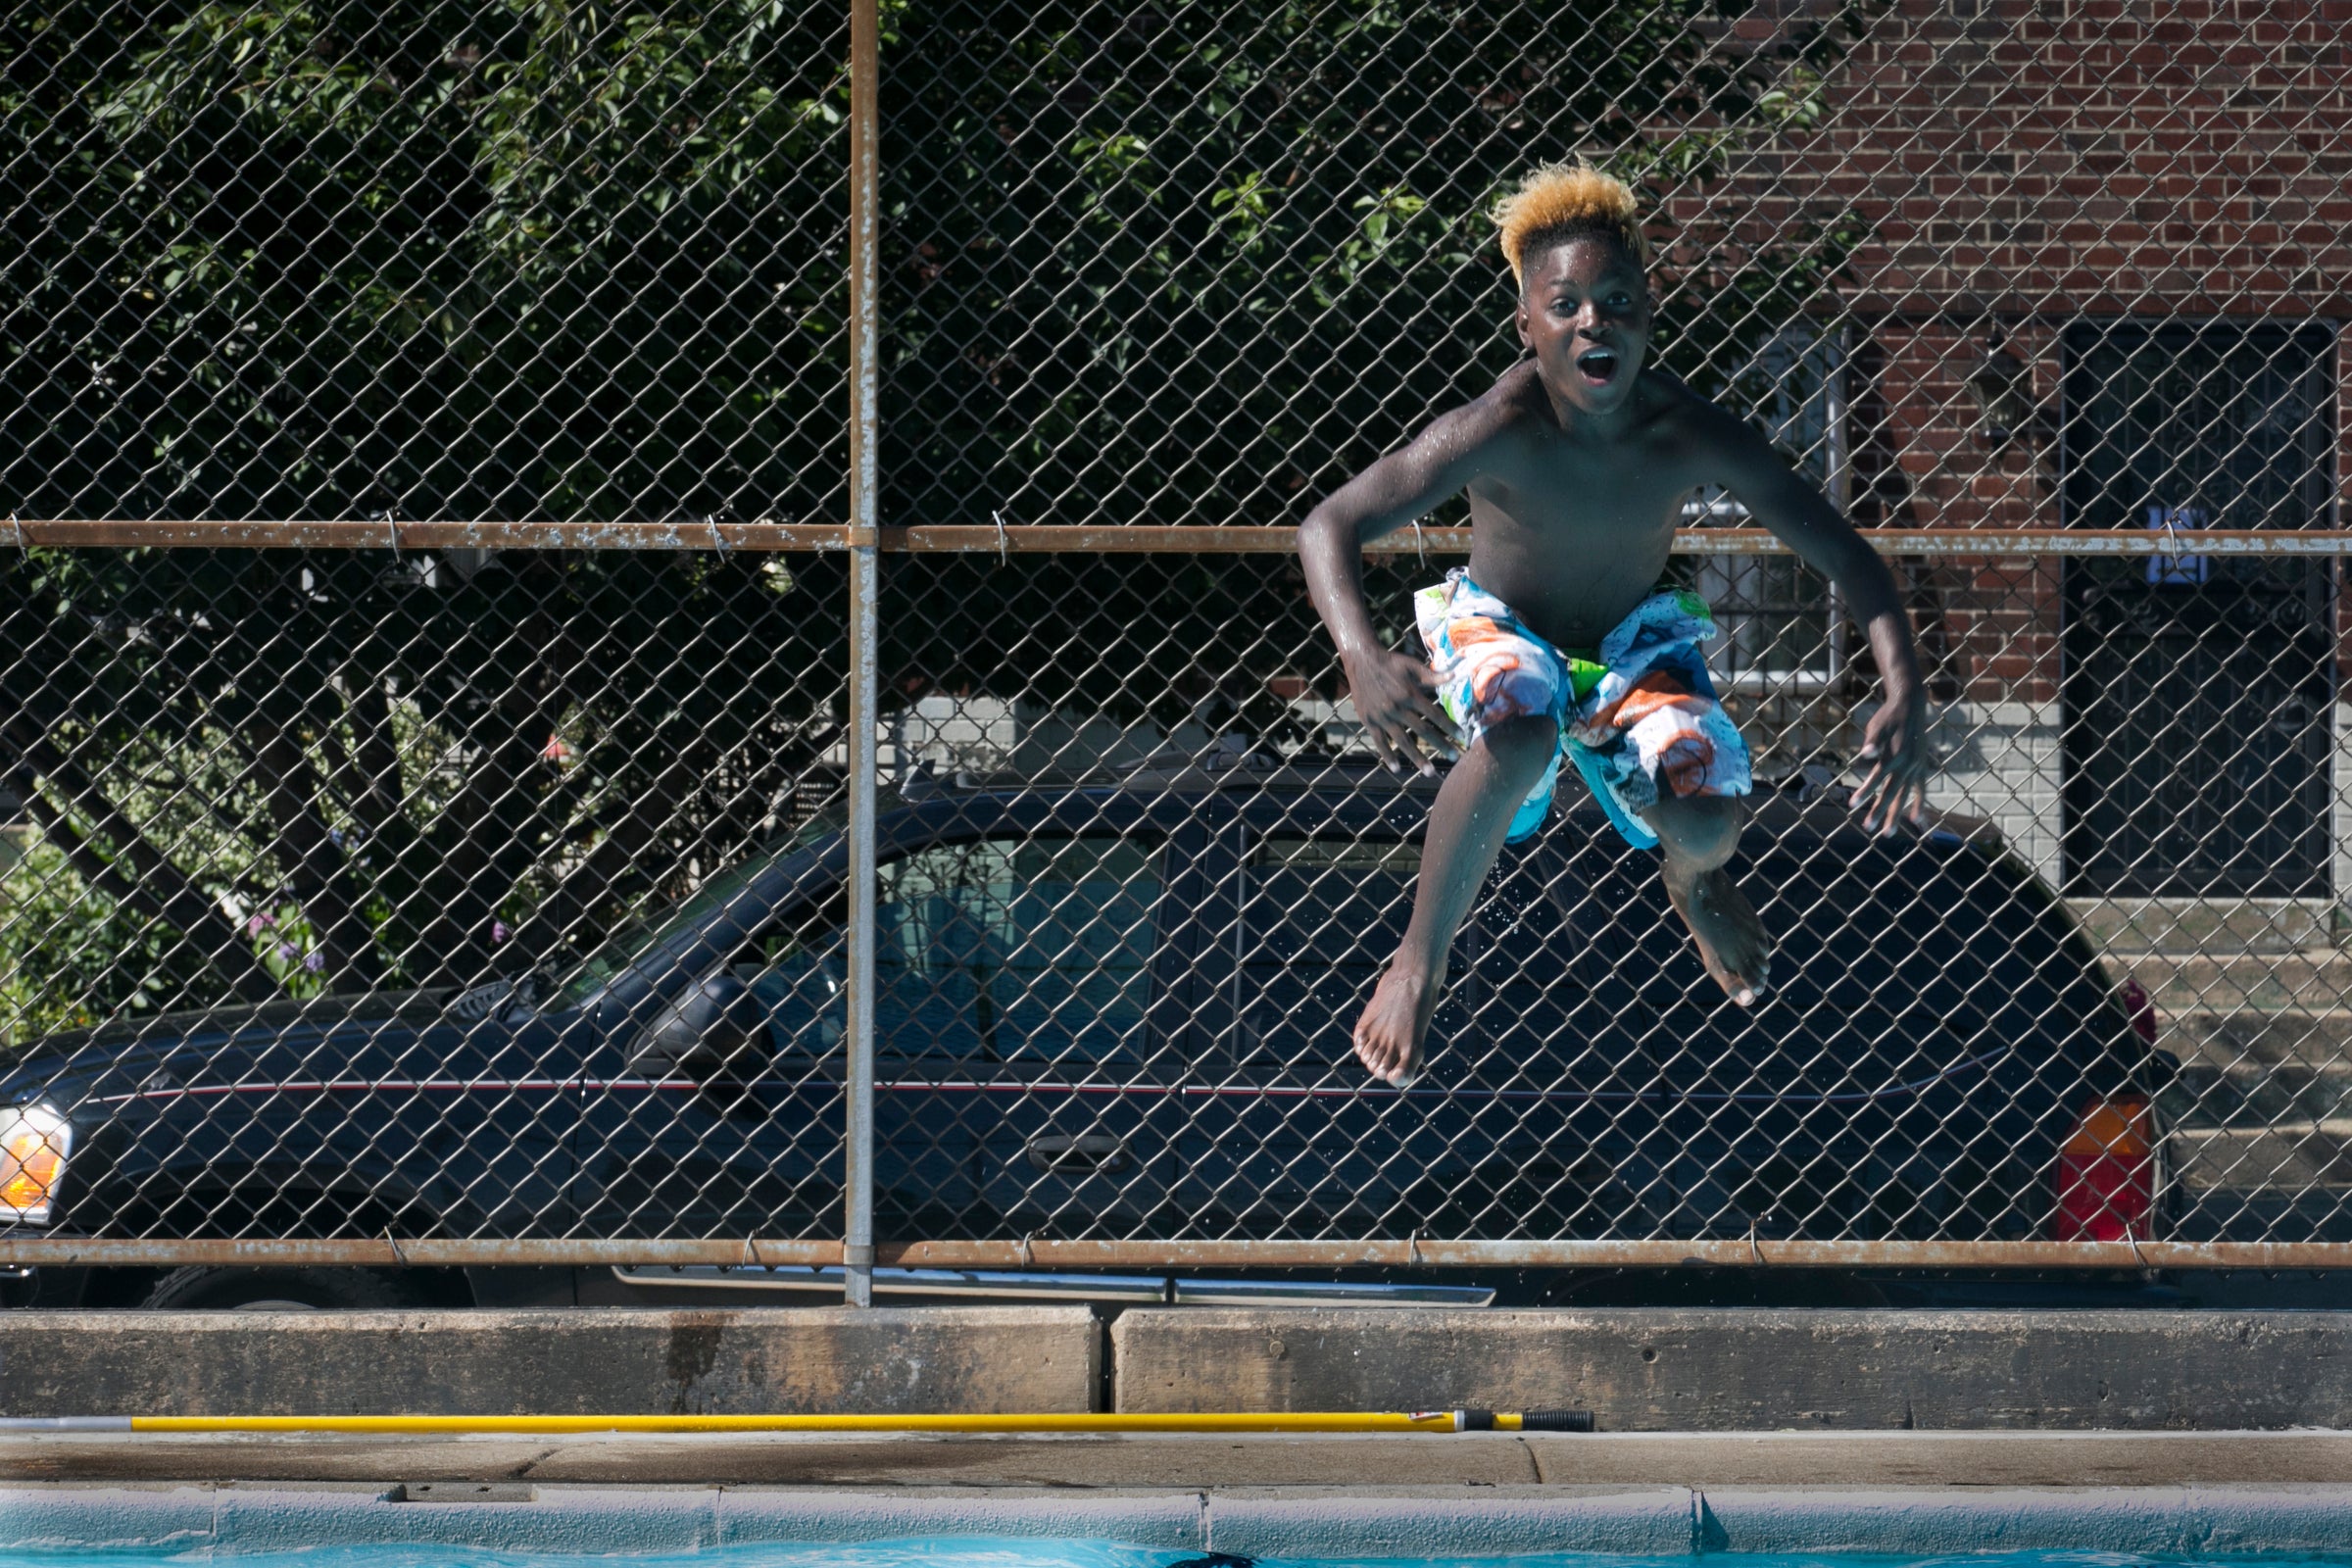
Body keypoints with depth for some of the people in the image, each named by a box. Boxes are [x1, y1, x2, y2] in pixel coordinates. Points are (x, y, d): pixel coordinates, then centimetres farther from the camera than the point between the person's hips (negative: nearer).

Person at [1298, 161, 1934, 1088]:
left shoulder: (1691, 438, -27)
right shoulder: (1499, 432, -33)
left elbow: (1846, 559, -20)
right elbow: (1329, 527, -36)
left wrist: (1905, 694, -35)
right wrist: (1363, 661, -55)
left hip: (1633, 645, 3)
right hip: (1503, 631, -3)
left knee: (1706, 824, -22)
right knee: (1518, 741, -39)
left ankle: (1692, 882, 22)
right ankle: (1419, 962, -16)